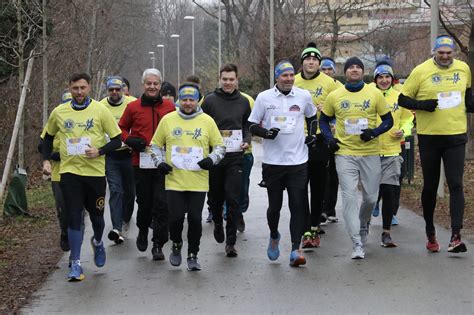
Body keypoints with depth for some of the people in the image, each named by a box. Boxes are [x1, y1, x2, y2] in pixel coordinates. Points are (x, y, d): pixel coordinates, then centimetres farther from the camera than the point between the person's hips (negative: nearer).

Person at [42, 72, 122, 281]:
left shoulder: (100, 111, -3)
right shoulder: (59, 112, 4)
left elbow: (117, 140, -1)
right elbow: (48, 137, 19)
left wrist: (99, 151, -18)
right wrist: (46, 160, 6)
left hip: (95, 171, -1)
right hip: (69, 171, 1)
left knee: (96, 215, 10)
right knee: (74, 217, -4)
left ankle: (97, 242, 44)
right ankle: (75, 264, 1)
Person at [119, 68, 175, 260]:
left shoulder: (169, 107, 4)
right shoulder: (133, 107, 3)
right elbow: (121, 129, 13)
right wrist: (130, 141, -5)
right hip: (141, 163, 1)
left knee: (162, 204, -5)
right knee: (144, 202, 10)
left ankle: (158, 245, 1)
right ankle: (143, 232, 37)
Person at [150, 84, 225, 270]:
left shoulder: (207, 121, 4)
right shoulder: (167, 120, 5)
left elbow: (220, 146, 9)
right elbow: (155, 144, 14)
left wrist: (211, 159, -9)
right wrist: (160, 162, -1)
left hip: (198, 182, 0)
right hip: (174, 180, 0)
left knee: (195, 219, 0)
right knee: (176, 217, -4)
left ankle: (193, 255, 16)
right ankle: (176, 245, 25)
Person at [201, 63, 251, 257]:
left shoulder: (243, 102, 9)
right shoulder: (210, 100, 1)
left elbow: (248, 126, 17)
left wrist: (247, 141, -2)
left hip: (235, 156, 0)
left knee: (233, 199, -7)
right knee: (214, 196, 10)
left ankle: (231, 241, -2)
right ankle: (217, 223, 42)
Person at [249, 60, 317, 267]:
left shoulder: (304, 96, 5)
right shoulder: (264, 97, 0)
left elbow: (312, 116, 24)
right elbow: (253, 126, 4)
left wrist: (312, 133, 8)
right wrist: (266, 132, -15)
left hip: (298, 161, 1)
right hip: (272, 162, -1)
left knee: (298, 206, -7)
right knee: (274, 205, 7)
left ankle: (295, 250, -5)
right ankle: (274, 236, 36)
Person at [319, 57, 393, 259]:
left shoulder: (375, 94, 1)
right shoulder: (335, 96, 3)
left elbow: (388, 120, 4)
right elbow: (324, 120, 16)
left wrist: (374, 132, -14)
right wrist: (329, 138, -1)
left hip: (370, 153, 1)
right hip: (345, 154, -1)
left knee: (371, 197, 8)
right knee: (349, 197, -8)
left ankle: (363, 224, 40)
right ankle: (357, 243, -6)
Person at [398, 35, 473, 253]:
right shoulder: (421, 71, -6)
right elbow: (402, 98, -2)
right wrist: (422, 105, -18)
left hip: (456, 136, 1)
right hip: (429, 137, -1)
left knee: (456, 185, -8)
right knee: (430, 186, 9)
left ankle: (455, 236, -11)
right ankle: (430, 233, 27)